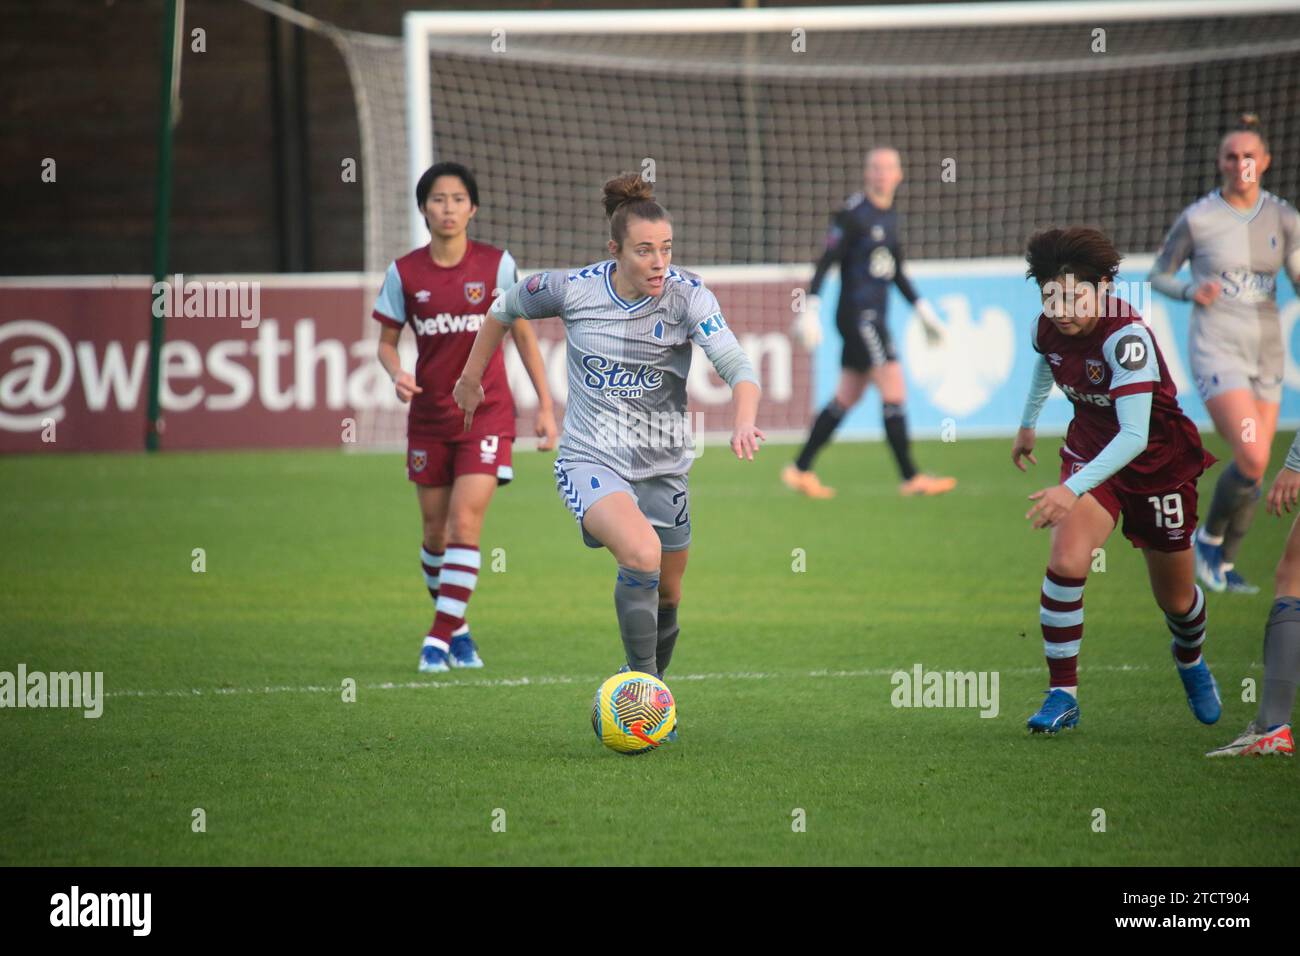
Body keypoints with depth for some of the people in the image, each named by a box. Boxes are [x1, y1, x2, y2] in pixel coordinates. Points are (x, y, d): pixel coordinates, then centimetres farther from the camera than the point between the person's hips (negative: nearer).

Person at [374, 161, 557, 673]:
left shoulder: (496, 264, -4)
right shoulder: (405, 272, -1)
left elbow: (522, 334, 4)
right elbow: (387, 341, 7)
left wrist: (545, 406, 2)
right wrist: (396, 373, -16)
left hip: (487, 414, -2)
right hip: (429, 416, 2)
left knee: (465, 522, -14)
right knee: (436, 530, 7)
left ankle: (440, 638, -14)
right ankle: (455, 627, 27)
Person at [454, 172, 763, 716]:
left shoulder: (688, 295, -12)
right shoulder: (573, 289, -11)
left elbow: (737, 366, -23)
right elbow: (506, 308, 9)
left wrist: (744, 423, -43)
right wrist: (471, 379, 17)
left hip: (663, 467, 3)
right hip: (590, 463, -3)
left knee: (667, 596, 14)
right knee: (642, 553, -31)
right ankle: (639, 678, -15)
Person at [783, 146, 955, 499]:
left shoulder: (890, 217, 14)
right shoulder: (852, 214, -11)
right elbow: (825, 261, -13)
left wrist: (921, 308, 25)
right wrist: (811, 308, -20)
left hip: (874, 317, 9)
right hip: (858, 314, -9)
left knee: (847, 398, 11)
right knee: (894, 392, -10)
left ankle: (800, 470, 17)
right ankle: (911, 478, -7)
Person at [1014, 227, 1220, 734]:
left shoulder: (1127, 338, -34)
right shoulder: (1048, 328, -14)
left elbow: (1134, 436, -41)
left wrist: (1072, 489, -51)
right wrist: (1027, 423, 25)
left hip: (1157, 459, -4)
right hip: (1090, 446, 4)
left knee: (1176, 600, 12)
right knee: (1066, 561, -23)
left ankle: (1191, 660, 48)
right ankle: (1062, 695, -13)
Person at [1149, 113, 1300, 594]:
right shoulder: (1197, 218, -4)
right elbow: (1158, 276, 5)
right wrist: (1192, 291, -14)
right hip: (1217, 350, -4)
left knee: (1253, 471, 5)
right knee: (1253, 461, -19)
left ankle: (1224, 563, 23)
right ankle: (1209, 537, 5)